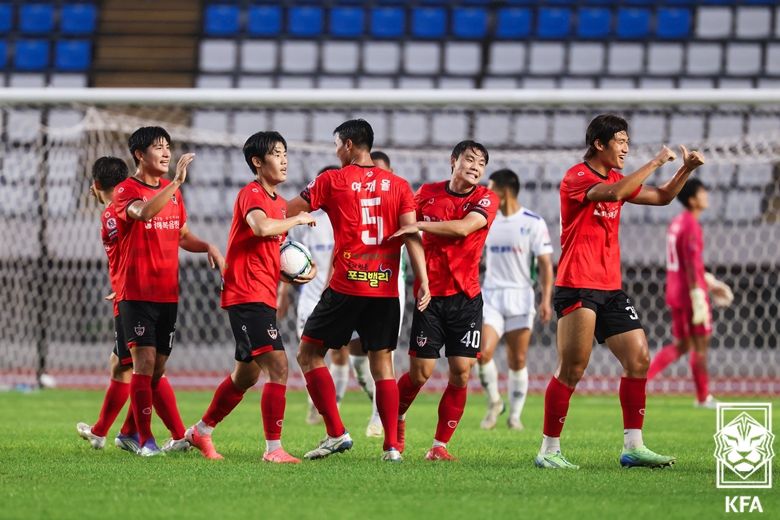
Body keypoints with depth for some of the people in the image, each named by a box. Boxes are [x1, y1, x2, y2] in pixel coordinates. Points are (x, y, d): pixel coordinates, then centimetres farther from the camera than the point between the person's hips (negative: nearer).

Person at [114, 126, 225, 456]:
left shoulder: (172, 191, 14)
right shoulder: (126, 190, -8)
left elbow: (183, 236, 23)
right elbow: (144, 212, -31)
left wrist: (209, 247, 5)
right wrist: (177, 181, -36)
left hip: (168, 293, 6)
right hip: (137, 292, -6)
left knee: (156, 369, 12)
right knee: (145, 361, -12)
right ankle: (145, 441, -8)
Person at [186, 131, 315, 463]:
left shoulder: (279, 203, 18)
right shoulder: (251, 194, -11)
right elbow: (261, 227, -33)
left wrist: (300, 270, 8)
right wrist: (298, 219, -17)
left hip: (263, 297, 10)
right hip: (247, 295, -10)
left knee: (246, 374, 18)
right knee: (278, 366, -17)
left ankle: (201, 432, 33)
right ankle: (273, 448, -16)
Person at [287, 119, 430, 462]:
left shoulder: (332, 181, 1)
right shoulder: (398, 185, 9)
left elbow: (289, 212, 7)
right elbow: (411, 234, 0)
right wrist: (423, 283, -3)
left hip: (346, 286, -4)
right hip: (386, 289, 4)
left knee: (309, 354, 7)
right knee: (382, 364, 9)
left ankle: (336, 433, -3)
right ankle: (392, 445, 0)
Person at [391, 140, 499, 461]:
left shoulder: (486, 199, -4)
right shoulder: (428, 193, 2)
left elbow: (463, 227, -23)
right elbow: (404, 225, 16)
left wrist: (418, 225, -21)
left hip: (466, 296, 0)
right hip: (430, 293, 0)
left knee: (461, 371, -6)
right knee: (420, 371, -4)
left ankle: (440, 444, 5)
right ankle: (396, 418, 25)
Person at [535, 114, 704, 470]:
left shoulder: (616, 179, 16)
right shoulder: (576, 177, -9)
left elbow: (662, 197, 24)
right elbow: (613, 193, -28)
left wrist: (686, 169, 8)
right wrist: (655, 163, -21)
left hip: (611, 287, 8)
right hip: (578, 287, -8)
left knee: (639, 359, 2)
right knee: (572, 369, -9)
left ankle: (633, 447, 6)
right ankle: (549, 450, -2)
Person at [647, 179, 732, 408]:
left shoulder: (676, 223, 14)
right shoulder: (691, 226, -16)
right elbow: (691, 265, -21)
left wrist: (710, 282, 26)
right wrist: (698, 299, -23)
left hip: (675, 294, 9)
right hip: (690, 294, -9)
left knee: (680, 345, 14)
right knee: (700, 344, 2)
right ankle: (703, 397, 9)